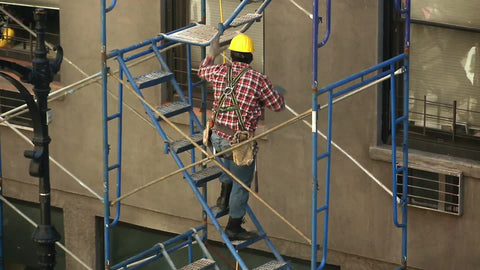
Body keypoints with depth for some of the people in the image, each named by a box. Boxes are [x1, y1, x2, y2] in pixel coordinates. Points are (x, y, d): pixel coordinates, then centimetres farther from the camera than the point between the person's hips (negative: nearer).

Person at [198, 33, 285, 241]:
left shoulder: (219, 72, -3)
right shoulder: (258, 79, -14)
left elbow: (202, 71, 22)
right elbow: (278, 105, -3)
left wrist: (212, 55, 40)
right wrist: (278, 93, 20)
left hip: (218, 137, 5)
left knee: (229, 157, 39)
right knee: (242, 183, 11)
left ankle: (224, 196, 33)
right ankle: (233, 227, 20)